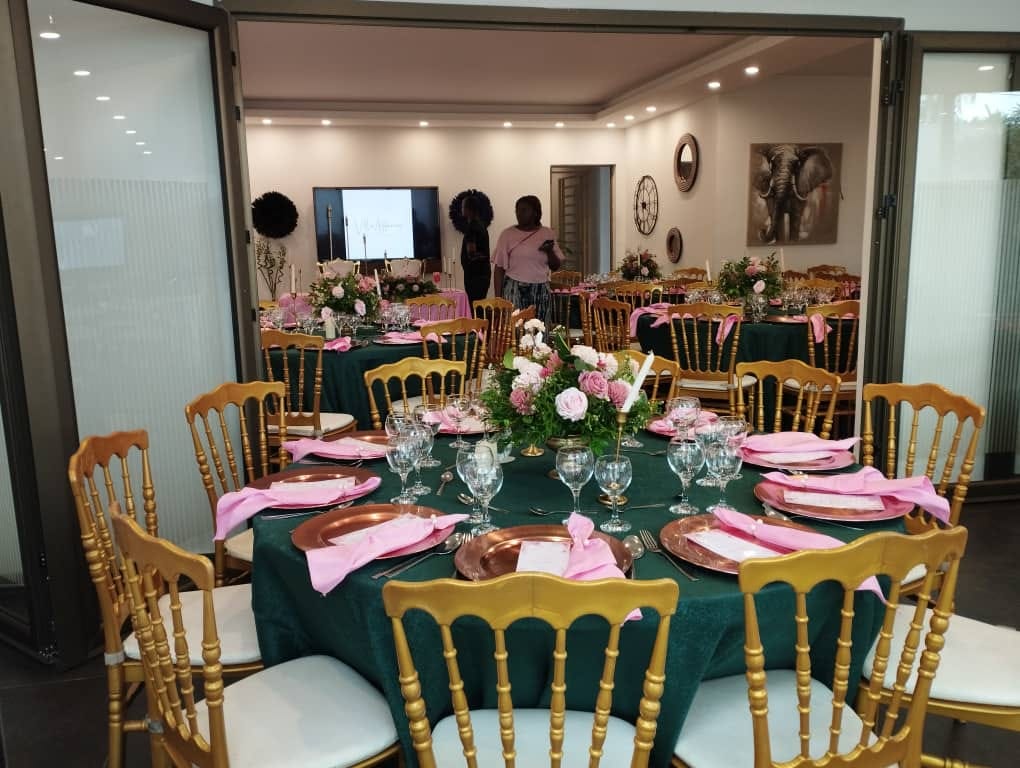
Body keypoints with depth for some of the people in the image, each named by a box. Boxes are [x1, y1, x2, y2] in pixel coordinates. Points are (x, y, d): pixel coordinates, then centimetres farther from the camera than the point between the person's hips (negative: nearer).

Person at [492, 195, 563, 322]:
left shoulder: (547, 234, 9)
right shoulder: (507, 234, 2)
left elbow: (555, 266, 11)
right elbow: (499, 268, 1)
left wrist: (550, 251, -8)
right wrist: (498, 298, -5)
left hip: (540, 292, 2)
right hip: (514, 291, -2)